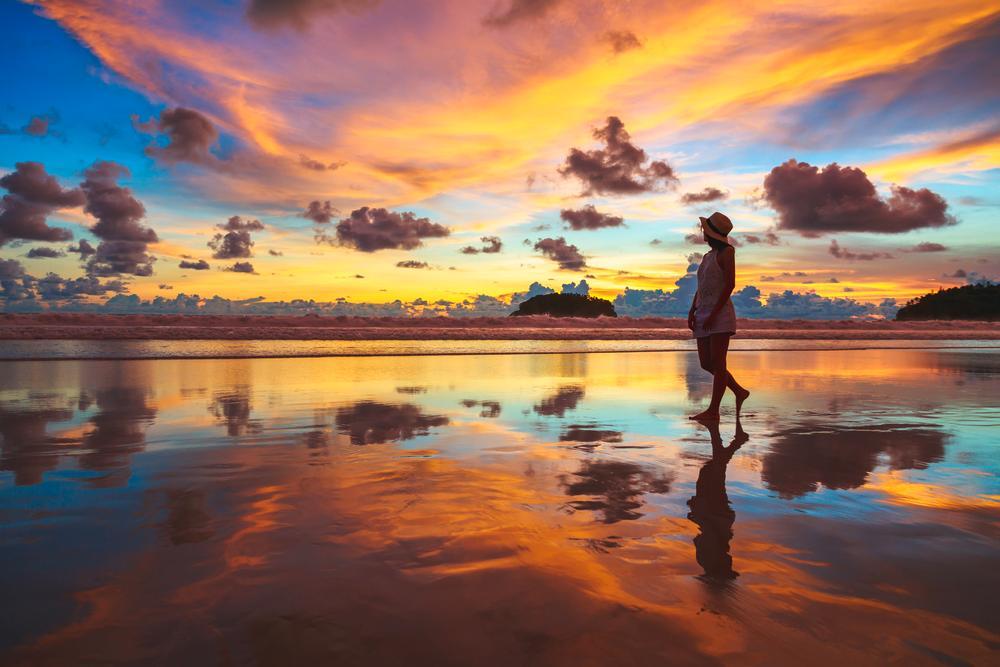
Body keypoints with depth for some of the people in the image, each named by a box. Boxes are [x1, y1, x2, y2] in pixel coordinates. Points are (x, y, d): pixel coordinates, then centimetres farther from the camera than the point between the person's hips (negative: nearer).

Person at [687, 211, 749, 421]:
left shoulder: (726, 252, -4)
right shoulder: (708, 256, 19)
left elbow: (730, 284, -12)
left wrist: (713, 314, -17)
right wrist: (692, 312, 6)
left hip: (720, 314, -8)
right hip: (704, 316, 8)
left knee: (717, 363, -7)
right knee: (706, 364, 7)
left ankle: (713, 410, -6)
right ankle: (739, 391, 22)